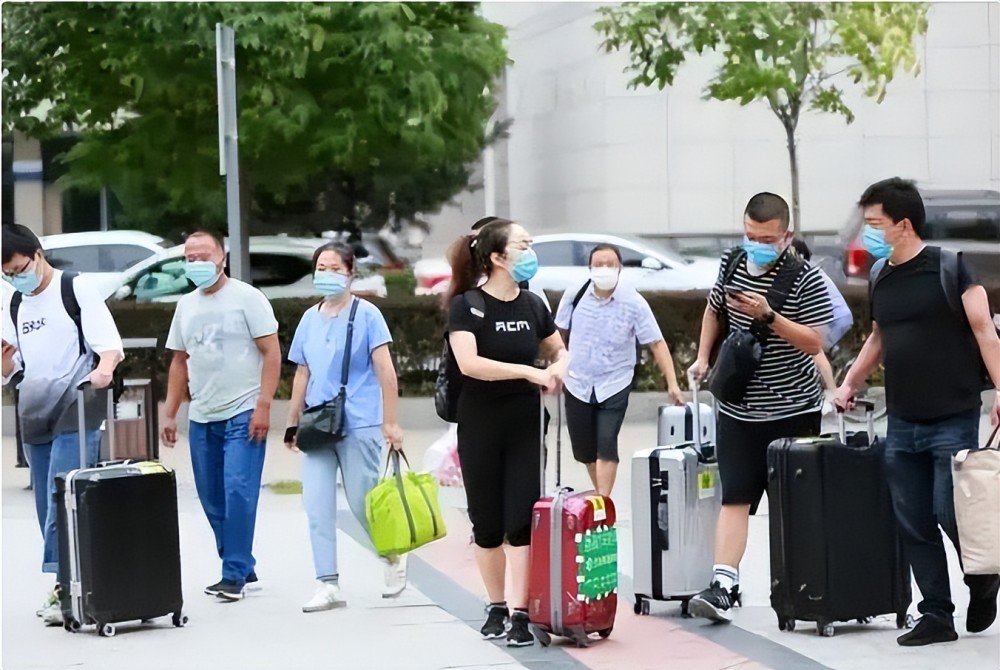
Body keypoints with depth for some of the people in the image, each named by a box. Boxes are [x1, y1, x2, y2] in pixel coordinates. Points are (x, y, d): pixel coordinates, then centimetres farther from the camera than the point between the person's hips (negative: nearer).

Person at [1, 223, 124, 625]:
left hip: (75, 412, -7)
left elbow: (109, 343, -9)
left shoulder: (75, 290, -3)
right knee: (47, 506, 7)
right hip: (34, 417, 7)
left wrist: (104, 368, -31)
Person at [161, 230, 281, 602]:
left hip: (243, 415, -6)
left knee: (238, 494, -12)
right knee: (212, 499, 8)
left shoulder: (247, 298, -4)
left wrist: (263, 406, -15)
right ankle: (243, 566, 20)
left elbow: (271, 353, -8)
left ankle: (234, 575, -7)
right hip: (201, 418, 7)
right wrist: (170, 414, 15)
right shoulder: (186, 306, 14)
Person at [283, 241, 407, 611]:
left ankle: (393, 557, 27)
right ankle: (328, 584, 4)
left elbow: (385, 371, -8)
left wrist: (390, 423, -12)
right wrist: (292, 424, 16)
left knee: (363, 503, 1)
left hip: (359, 425, -5)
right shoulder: (310, 319, 11)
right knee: (317, 506, -1)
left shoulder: (366, 315, -4)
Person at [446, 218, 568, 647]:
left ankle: (520, 614, -5)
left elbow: (558, 350, 21)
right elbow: (469, 363, -24)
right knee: (487, 523, 7)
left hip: (525, 424, 3)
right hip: (480, 426, -3)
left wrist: (559, 367, -2)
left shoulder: (532, 305, 5)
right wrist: (530, 371, -26)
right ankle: (496, 607, 23)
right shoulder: (466, 306, -9)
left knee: (522, 519, -6)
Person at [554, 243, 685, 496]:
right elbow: (559, 333, 10)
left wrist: (672, 384, -16)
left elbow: (656, 343, -11)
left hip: (614, 384, -3)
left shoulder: (634, 303, -12)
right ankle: (599, 494, 29)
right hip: (578, 383, 3)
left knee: (606, 446, -15)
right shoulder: (575, 295, -6)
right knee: (584, 449, 9)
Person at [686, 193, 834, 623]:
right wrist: (703, 357, 13)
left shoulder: (805, 280, -11)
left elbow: (815, 343, -17)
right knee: (735, 497, -5)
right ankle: (723, 585, -12)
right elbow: (713, 308, 23)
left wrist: (768, 316, -27)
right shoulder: (731, 264, 4)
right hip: (738, 409, 3)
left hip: (793, 410, -3)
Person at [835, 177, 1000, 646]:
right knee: (914, 526, 5)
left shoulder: (948, 268, -8)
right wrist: (850, 383, 20)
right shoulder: (882, 280, 10)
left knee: (951, 513, -7)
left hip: (953, 420, -6)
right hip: (902, 424, 6)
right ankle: (937, 616, 13)